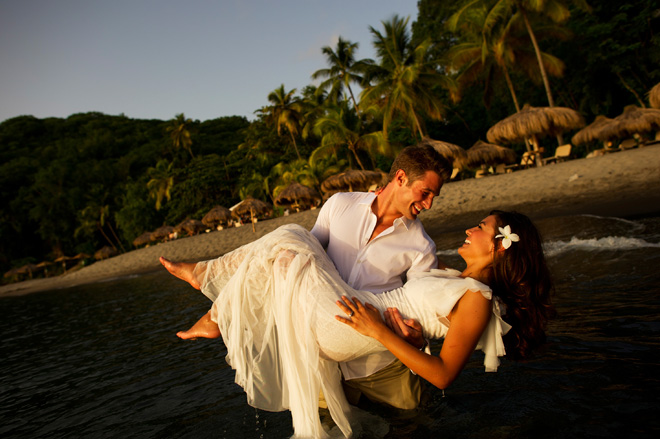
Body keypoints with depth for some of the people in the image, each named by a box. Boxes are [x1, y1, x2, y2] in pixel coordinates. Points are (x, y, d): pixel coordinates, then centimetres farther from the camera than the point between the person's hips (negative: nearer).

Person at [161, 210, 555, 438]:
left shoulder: (477, 299, -16)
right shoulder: (460, 280, 10)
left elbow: (443, 375, -22)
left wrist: (378, 331, -25)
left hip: (341, 328, -9)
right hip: (354, 305, 9)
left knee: (281, 253, -5)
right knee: (290, 235, 10)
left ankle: (216, 319, 16)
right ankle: (205, 274, 25)